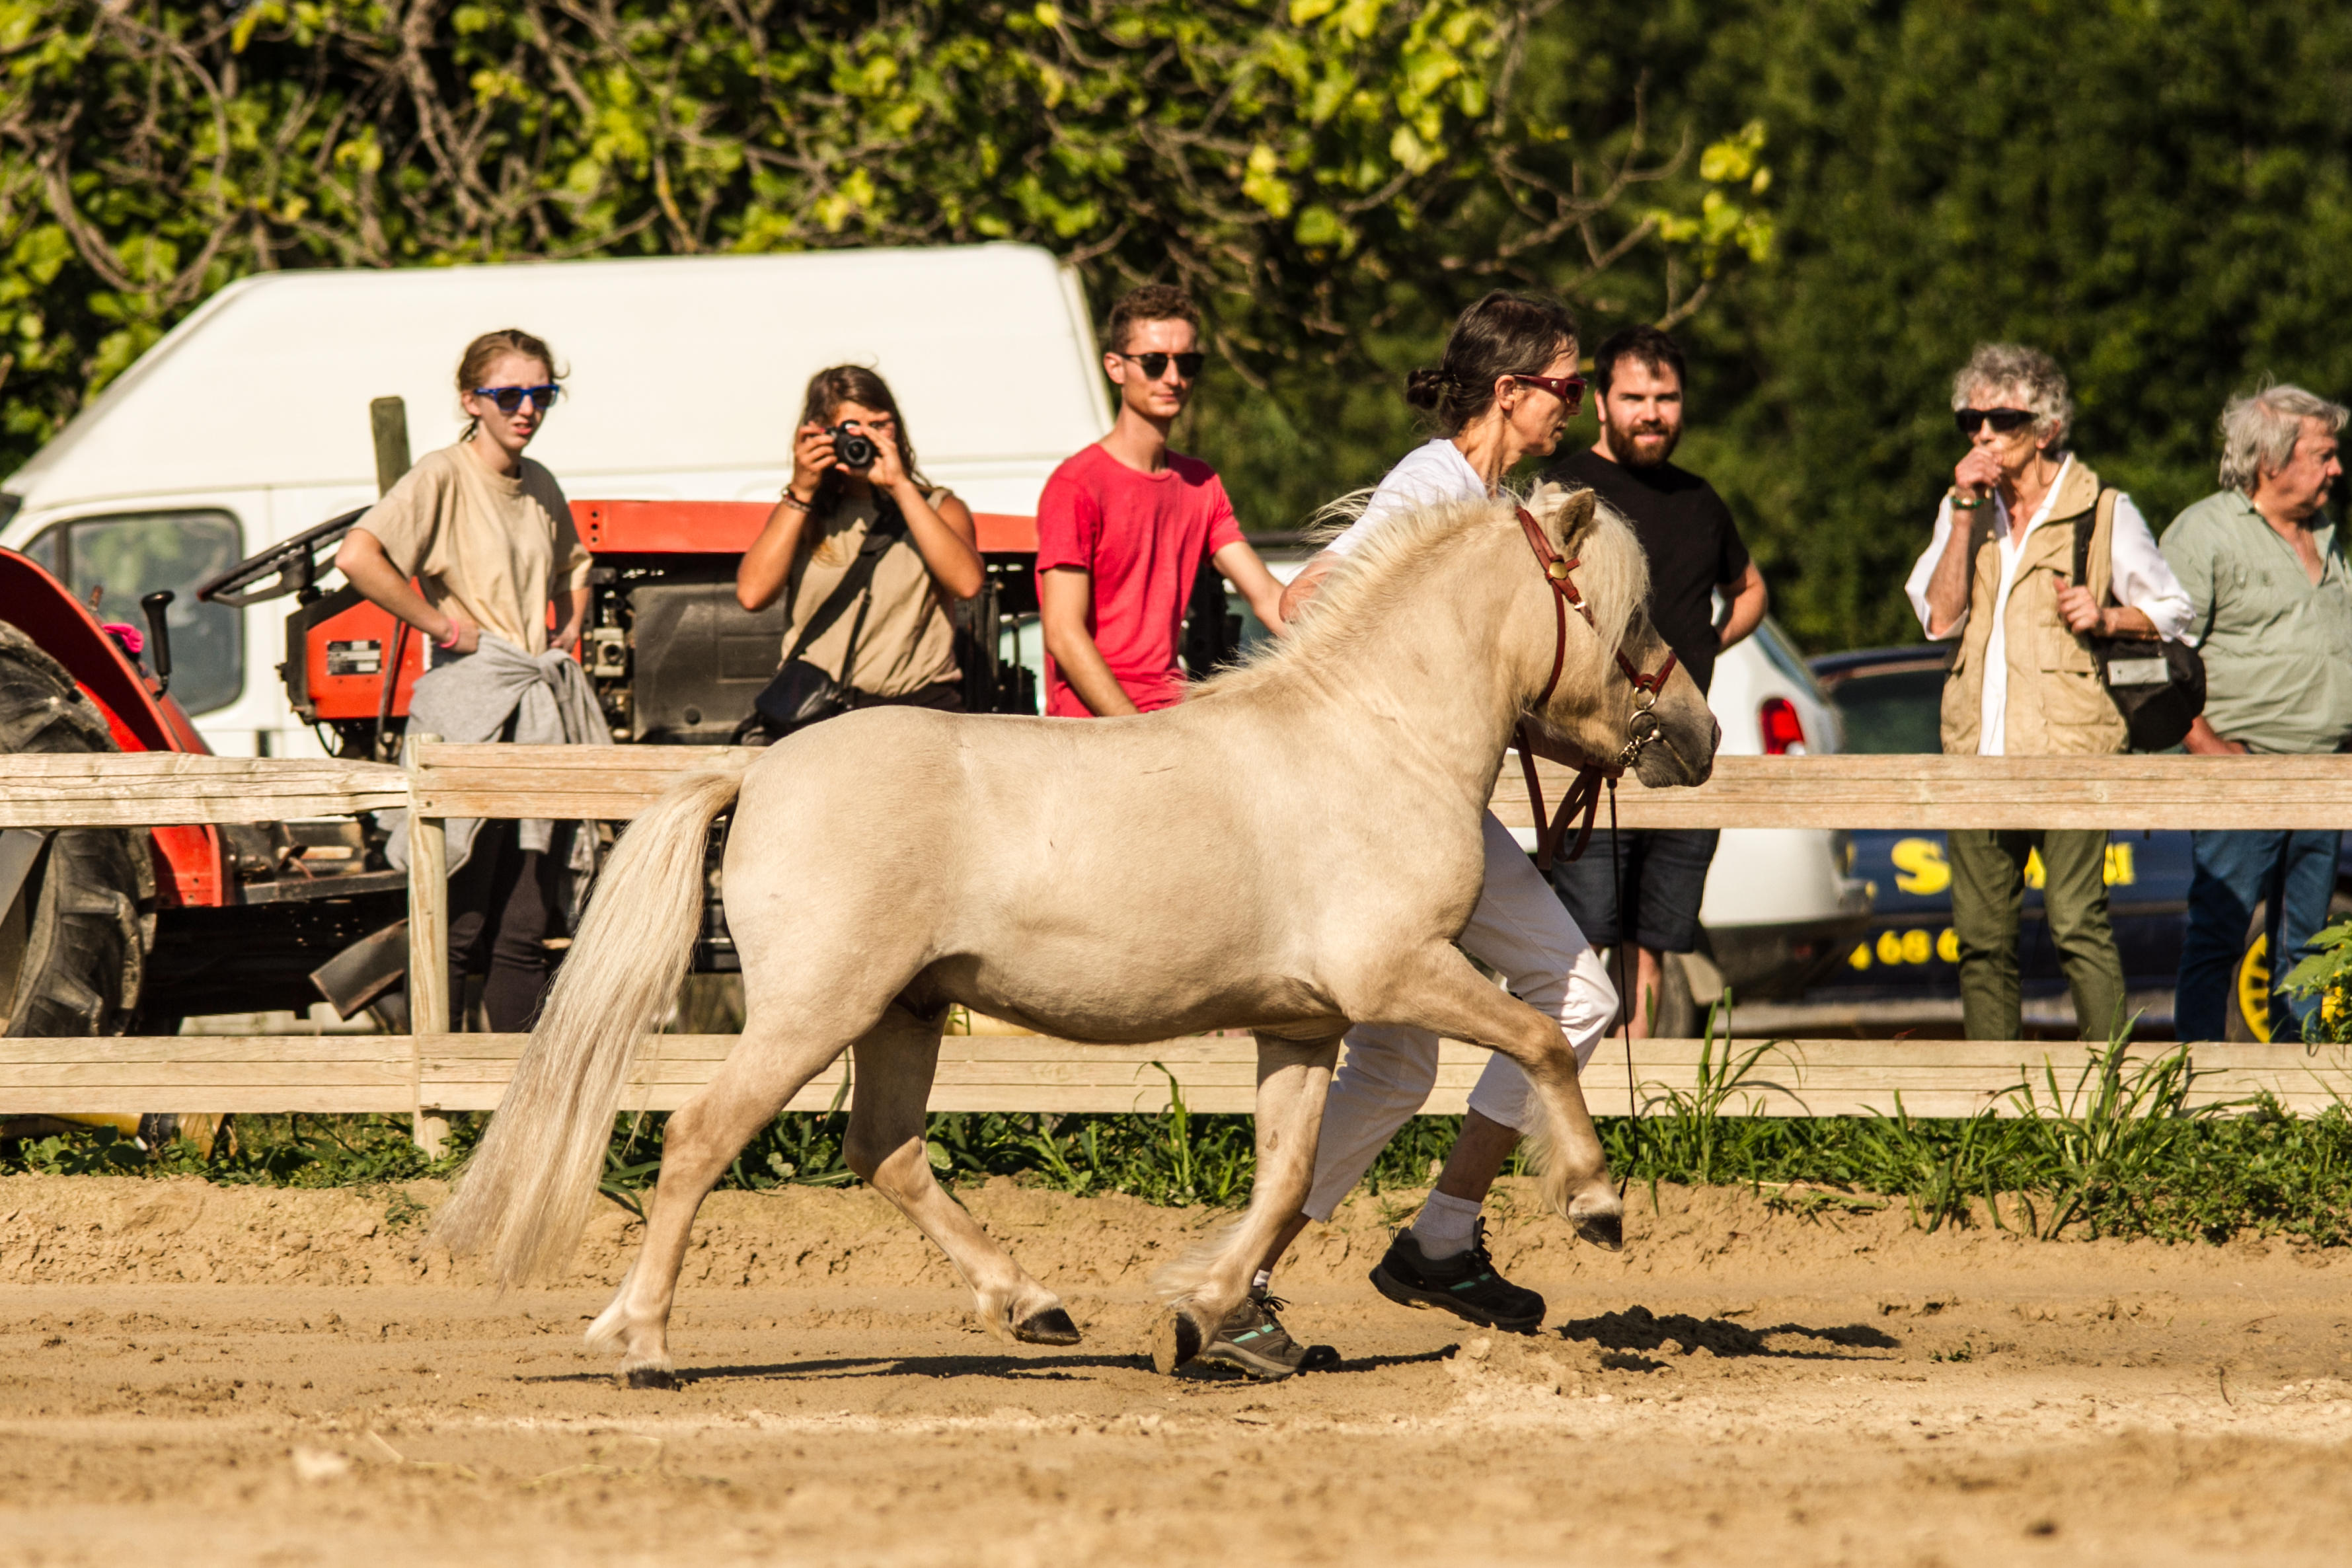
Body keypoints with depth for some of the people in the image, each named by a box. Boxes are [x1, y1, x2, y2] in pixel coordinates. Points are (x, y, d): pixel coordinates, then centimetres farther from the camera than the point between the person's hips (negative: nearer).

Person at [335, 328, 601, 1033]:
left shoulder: (541, 486, 14)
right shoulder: (443, 477, -7)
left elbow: (572, 569, 36)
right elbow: (357, 556, -23)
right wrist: (444, 627, -17)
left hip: (544, 710, 7)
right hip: (470, 711, -7)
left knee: (527, 928, 7)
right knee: (460, 925, -8)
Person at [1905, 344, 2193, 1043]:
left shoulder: (2104, 513, 3)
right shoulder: (1964, 509, 15)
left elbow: (2171, 611, 9)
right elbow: (1939, 617, 2)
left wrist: (2105, 618, -10)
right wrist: (1965, 513, -4)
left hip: (2068, 749, -5)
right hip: (1978, 751, 5)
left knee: (2078, 926, -13)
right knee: (1981, 939, 4)